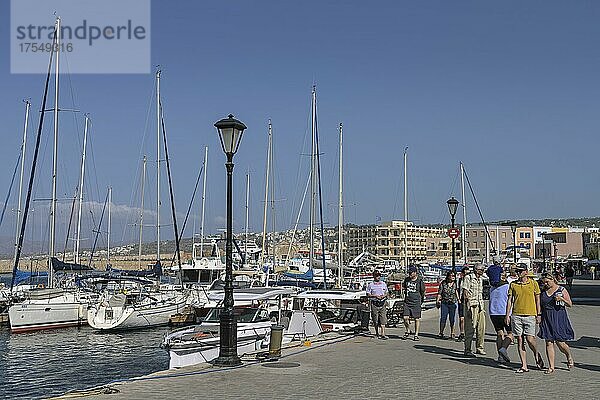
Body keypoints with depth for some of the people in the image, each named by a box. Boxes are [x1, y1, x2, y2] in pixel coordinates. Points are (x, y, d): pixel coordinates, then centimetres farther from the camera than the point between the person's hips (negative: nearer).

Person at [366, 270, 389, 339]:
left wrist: (384, 296, -6)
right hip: (374, 303, -1)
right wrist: (375, 296, -15)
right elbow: (368, 294, -1)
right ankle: (377, 333, 21)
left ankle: (383, 334, -12)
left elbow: (386, 293, 16)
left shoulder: (383, 284, 11)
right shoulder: (370, 285, 2)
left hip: (382, 303, 1)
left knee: (383, 319, -9)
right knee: (375, 320, 6)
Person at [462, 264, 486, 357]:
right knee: (470, 328, -6)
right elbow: (465, 293, -11)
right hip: (471, 305, -7)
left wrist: (482, 307, 18)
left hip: (480, 305, 8)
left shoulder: (481, 279, 16)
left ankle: (479, 348, 20)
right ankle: (467, 350, 0)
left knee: (481, 328, 8)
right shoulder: (468, 278, -7)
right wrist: (469, 307, -17)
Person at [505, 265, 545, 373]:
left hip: (530, 315, -2)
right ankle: (524, 366, 9)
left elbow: (537, 299, 6)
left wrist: (539, 314, 1)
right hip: (516, 315, 3)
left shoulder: (533, 283, 3)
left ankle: (536, 355, 23)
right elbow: (509, 300, 9)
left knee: (530, 339, -9)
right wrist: (507, 315, 3)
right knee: (520, 340, 3)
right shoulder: (513, 284, 7)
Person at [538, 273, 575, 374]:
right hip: (547, 319, 4)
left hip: (559, 318, -3)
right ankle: (551, 367, 5)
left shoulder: (562, 290, -1)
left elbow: (570, 304, 0)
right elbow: (541, 306, 18)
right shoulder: (543, 291, 9)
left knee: (560, 343, -4)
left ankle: (569, 357, 28)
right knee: (549, 343, 0)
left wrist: (561, 299, -17)